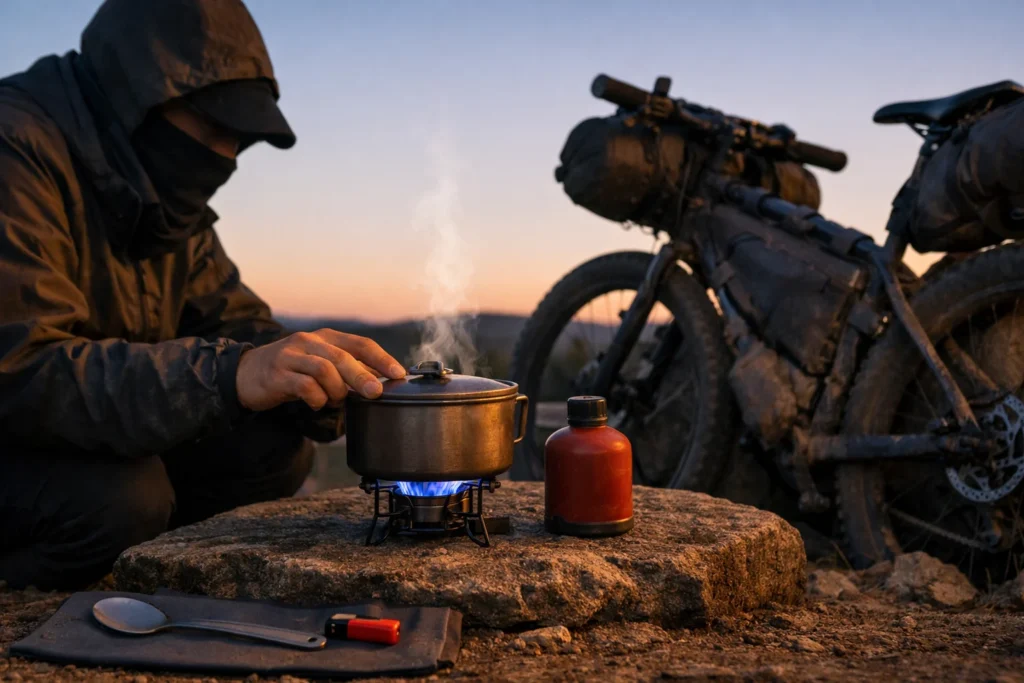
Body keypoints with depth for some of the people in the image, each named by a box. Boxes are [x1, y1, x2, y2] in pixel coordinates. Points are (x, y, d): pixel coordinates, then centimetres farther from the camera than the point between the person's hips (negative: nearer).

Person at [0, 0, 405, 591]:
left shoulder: (168, 195, 6)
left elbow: (237, 326, 2)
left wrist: (323, 374, -20)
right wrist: (226, 375, -44)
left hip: (96, 444, 8)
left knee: (277, 448, -5)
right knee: (120, 493, -33)